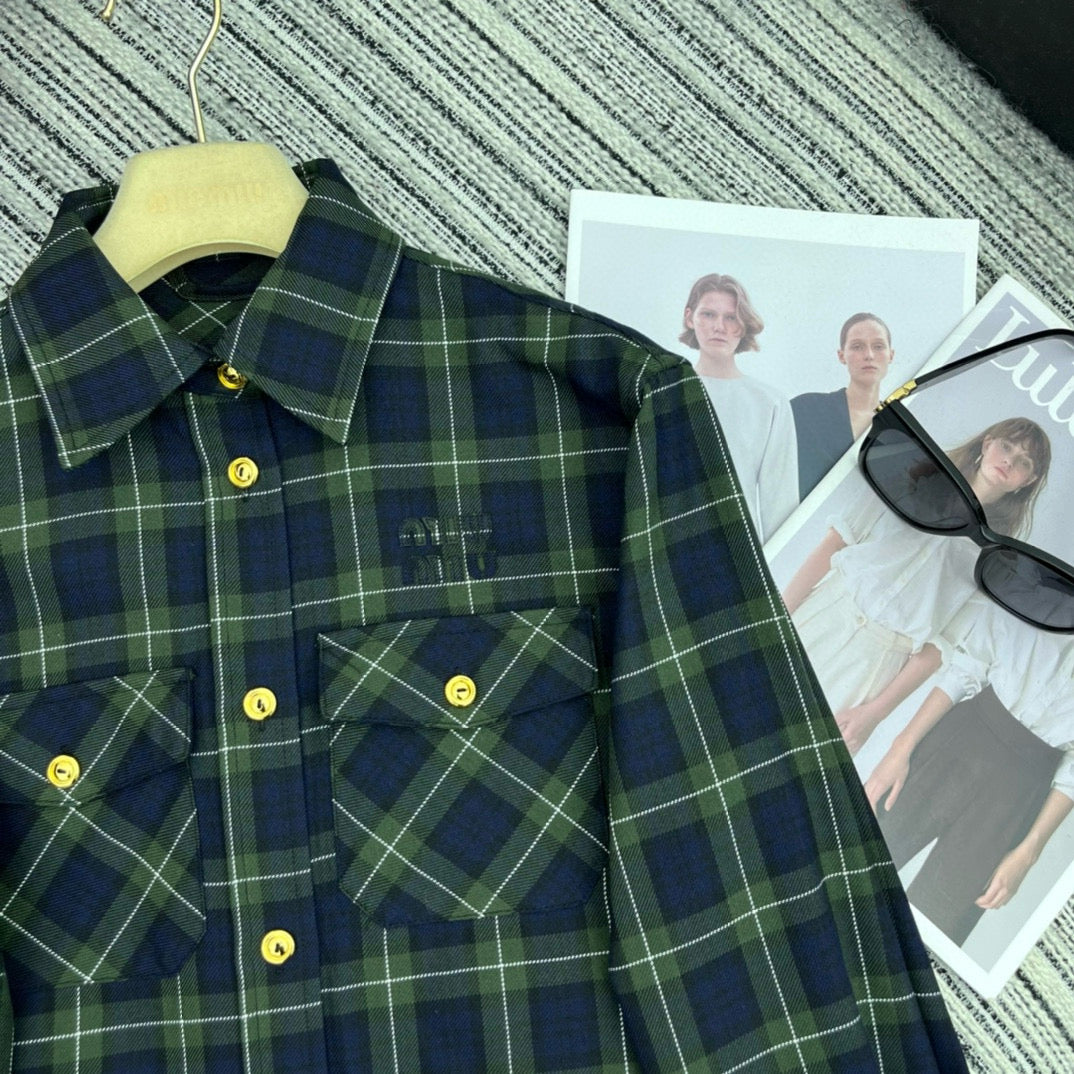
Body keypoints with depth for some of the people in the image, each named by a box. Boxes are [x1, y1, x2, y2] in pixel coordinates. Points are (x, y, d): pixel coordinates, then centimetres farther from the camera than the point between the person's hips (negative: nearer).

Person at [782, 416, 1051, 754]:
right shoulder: (917, 477, 9)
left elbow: (941, 643, 1)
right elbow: (837, 542, 1)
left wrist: (875, 712, -9)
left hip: (875, 668, -1)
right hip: (819, 617, 1)